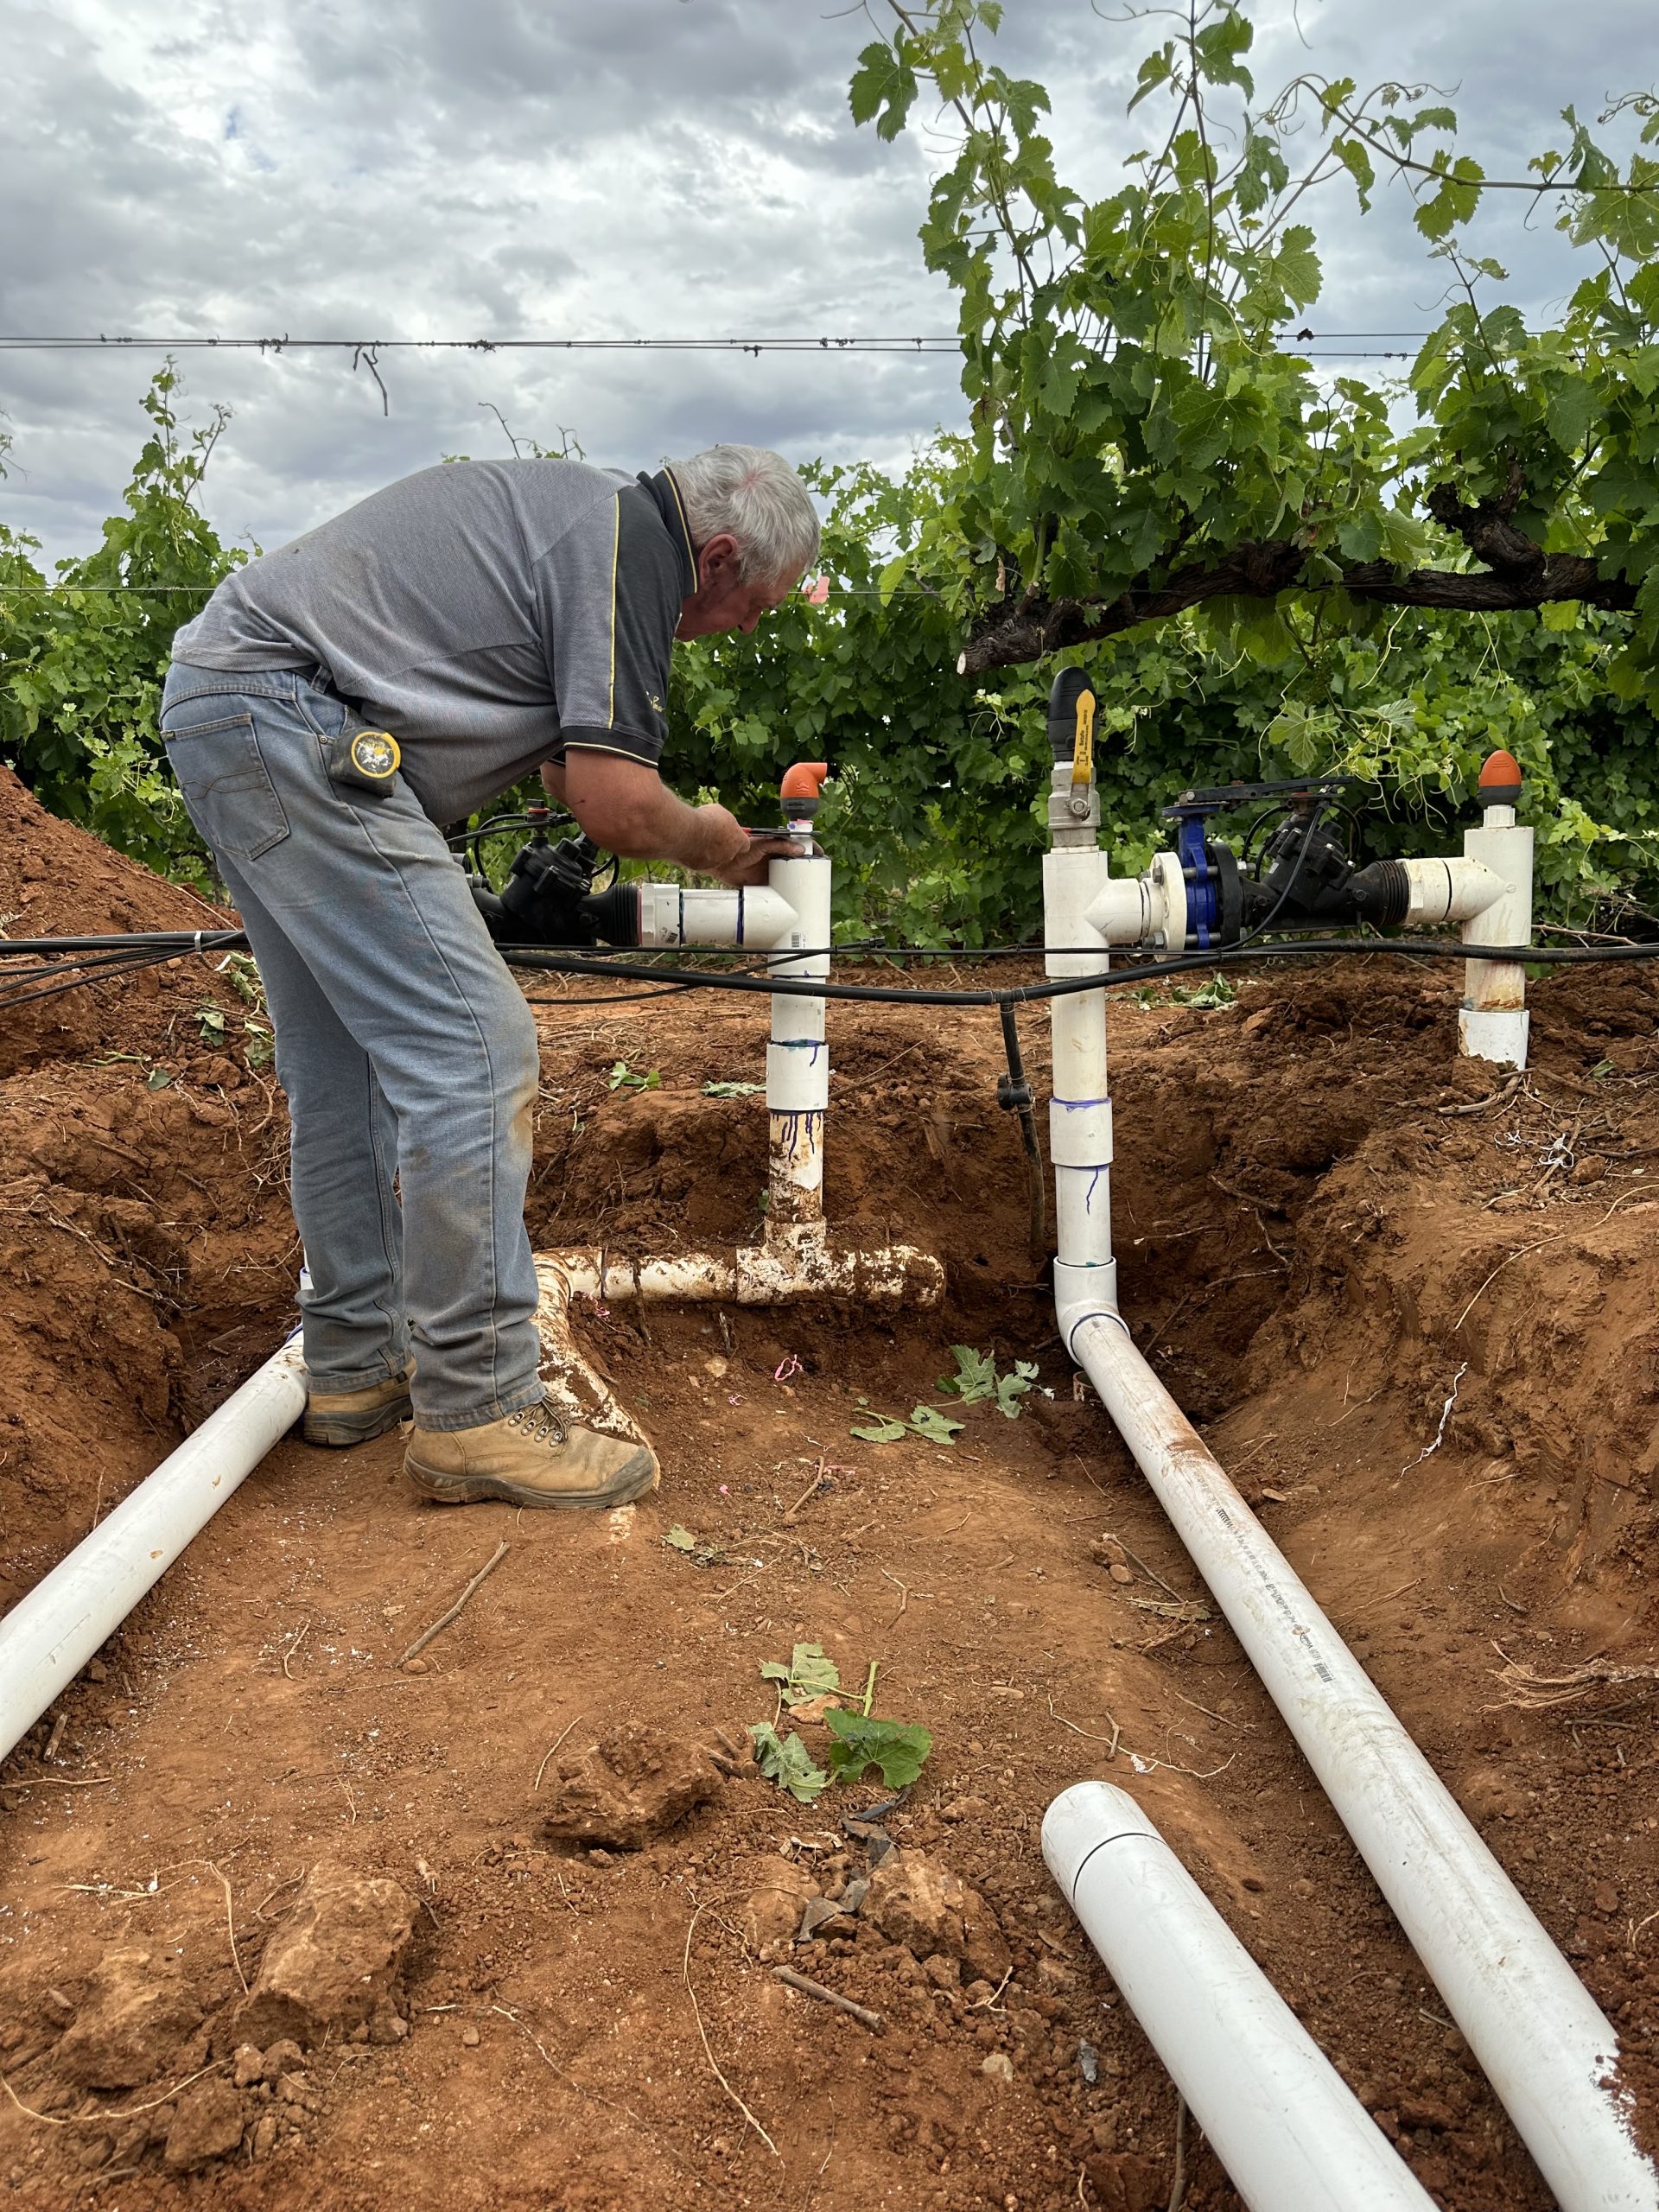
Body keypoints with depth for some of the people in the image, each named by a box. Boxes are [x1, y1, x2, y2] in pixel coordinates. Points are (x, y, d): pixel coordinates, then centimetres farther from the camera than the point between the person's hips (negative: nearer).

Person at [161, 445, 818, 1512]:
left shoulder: (576, 507, 22)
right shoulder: (628, 544, -9)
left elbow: (570, 761, 28)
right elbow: (617, 804, -16)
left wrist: (730, 842, 28)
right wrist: (711, 841, 5)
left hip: (220, 704, 11)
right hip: (287, 715, -11)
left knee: (347, 1064, 13)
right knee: (469, 1050, -13)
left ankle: (357, 1366, 22)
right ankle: (477, 1412, -9)